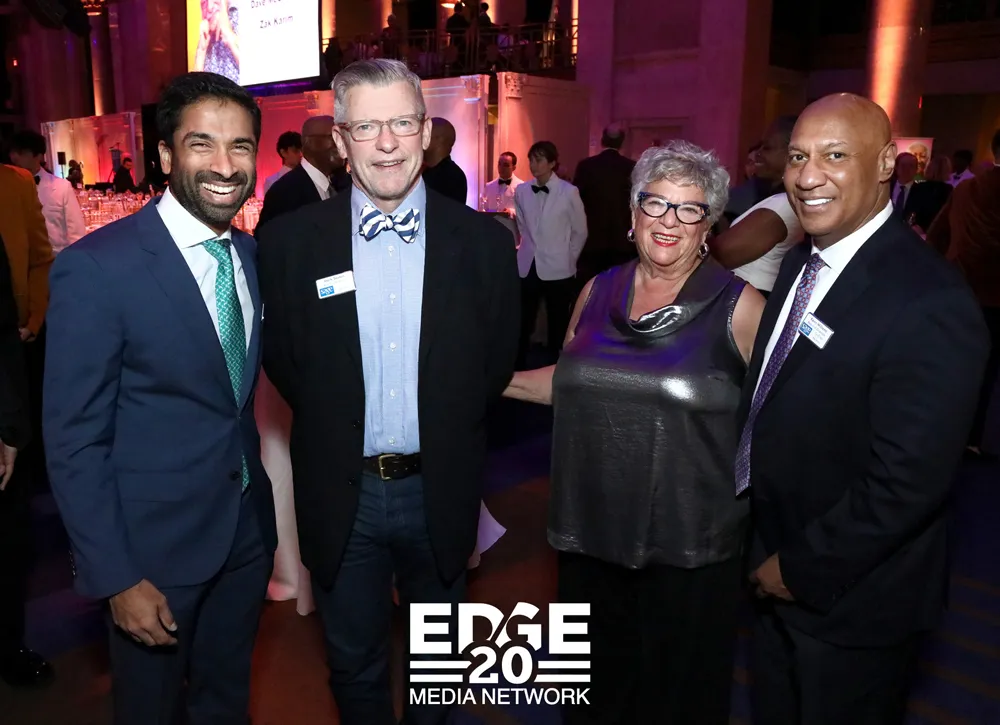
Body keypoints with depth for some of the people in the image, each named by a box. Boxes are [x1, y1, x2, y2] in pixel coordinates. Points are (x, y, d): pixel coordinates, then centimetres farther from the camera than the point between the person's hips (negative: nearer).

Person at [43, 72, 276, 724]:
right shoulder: (97, 267, -18)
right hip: (154, 545, -5)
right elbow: (75, 441, -15)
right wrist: (115, 577, -15)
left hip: (248, 528, 5)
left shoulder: (254, 255, 2)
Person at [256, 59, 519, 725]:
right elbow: (281, 358, 2)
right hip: (341, 495, 0)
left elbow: (496, 365, 1)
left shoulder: (485, 243, -8)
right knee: (354, 663, 21)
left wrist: (447, 441, 3)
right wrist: (337, 430, 2)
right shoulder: (290, 241, -8)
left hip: (440, 492, 1)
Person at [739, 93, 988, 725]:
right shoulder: (803, 260, 1)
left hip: (852, 597, -7)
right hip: (778, 569, 7)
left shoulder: (929, 303, -27)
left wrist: (803, 568, -16)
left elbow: (909, 482, -27)